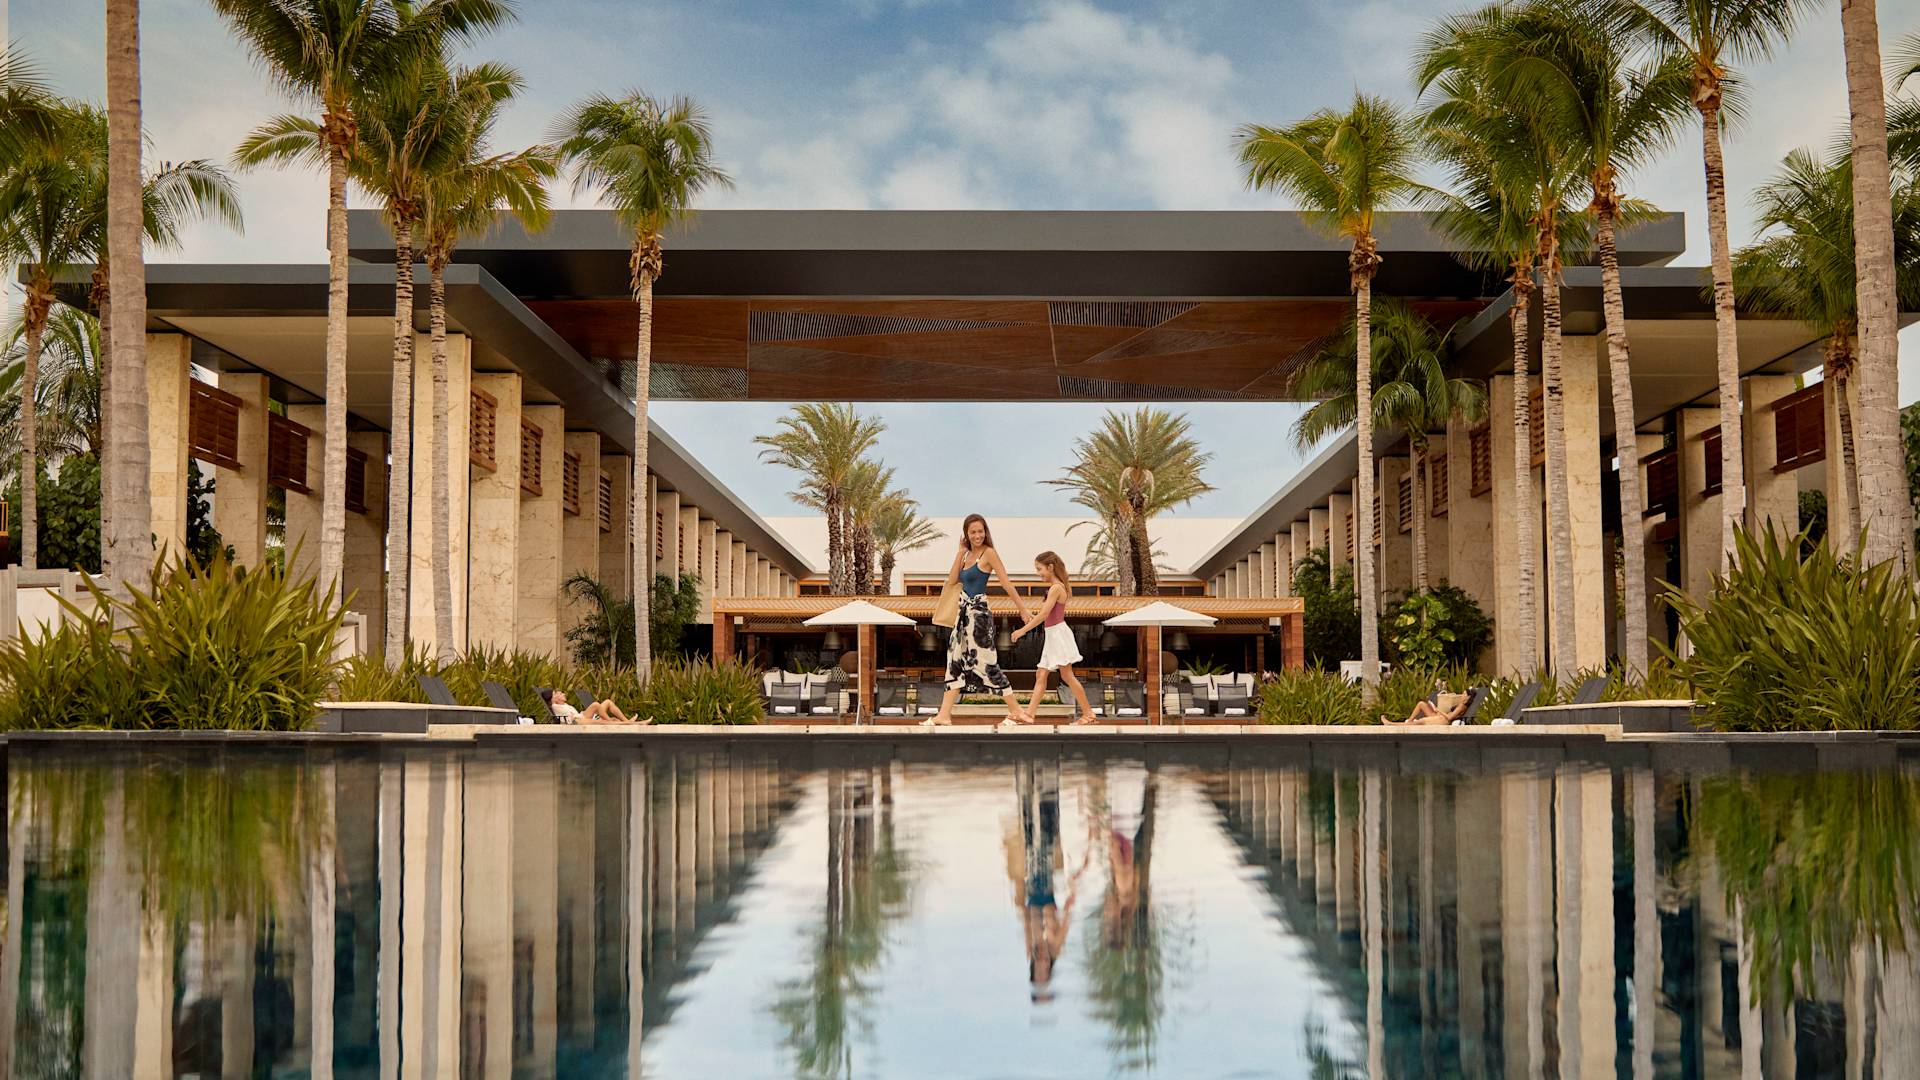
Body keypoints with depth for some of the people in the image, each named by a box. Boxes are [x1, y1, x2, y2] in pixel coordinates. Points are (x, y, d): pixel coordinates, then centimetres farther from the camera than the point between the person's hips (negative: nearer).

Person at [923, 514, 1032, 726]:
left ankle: (1017, 712, 0)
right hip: (965, 613, 8)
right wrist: (960, 552, 3)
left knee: (986, 663, -6)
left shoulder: (988, 553, -10)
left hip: (979, 613, -8)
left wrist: (1022, 607, -14)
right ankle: (944, 716, 9)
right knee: (956, 663, 7)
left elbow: (1006, 582, -12)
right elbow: (952, 582, 6)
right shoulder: (967, 555, 13)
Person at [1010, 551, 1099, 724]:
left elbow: (1044, 614, -20)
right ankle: (1029, 714, 3)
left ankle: (1088, 713, -1)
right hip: (1051, 635, 10)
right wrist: (1032, 618, 7)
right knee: (1040, 675, 5)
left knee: (1066, 675, -7)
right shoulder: (1058, 587, 14)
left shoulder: (1055, 588, -15)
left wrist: (1023, 630, -18)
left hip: (1058, 632, -10)